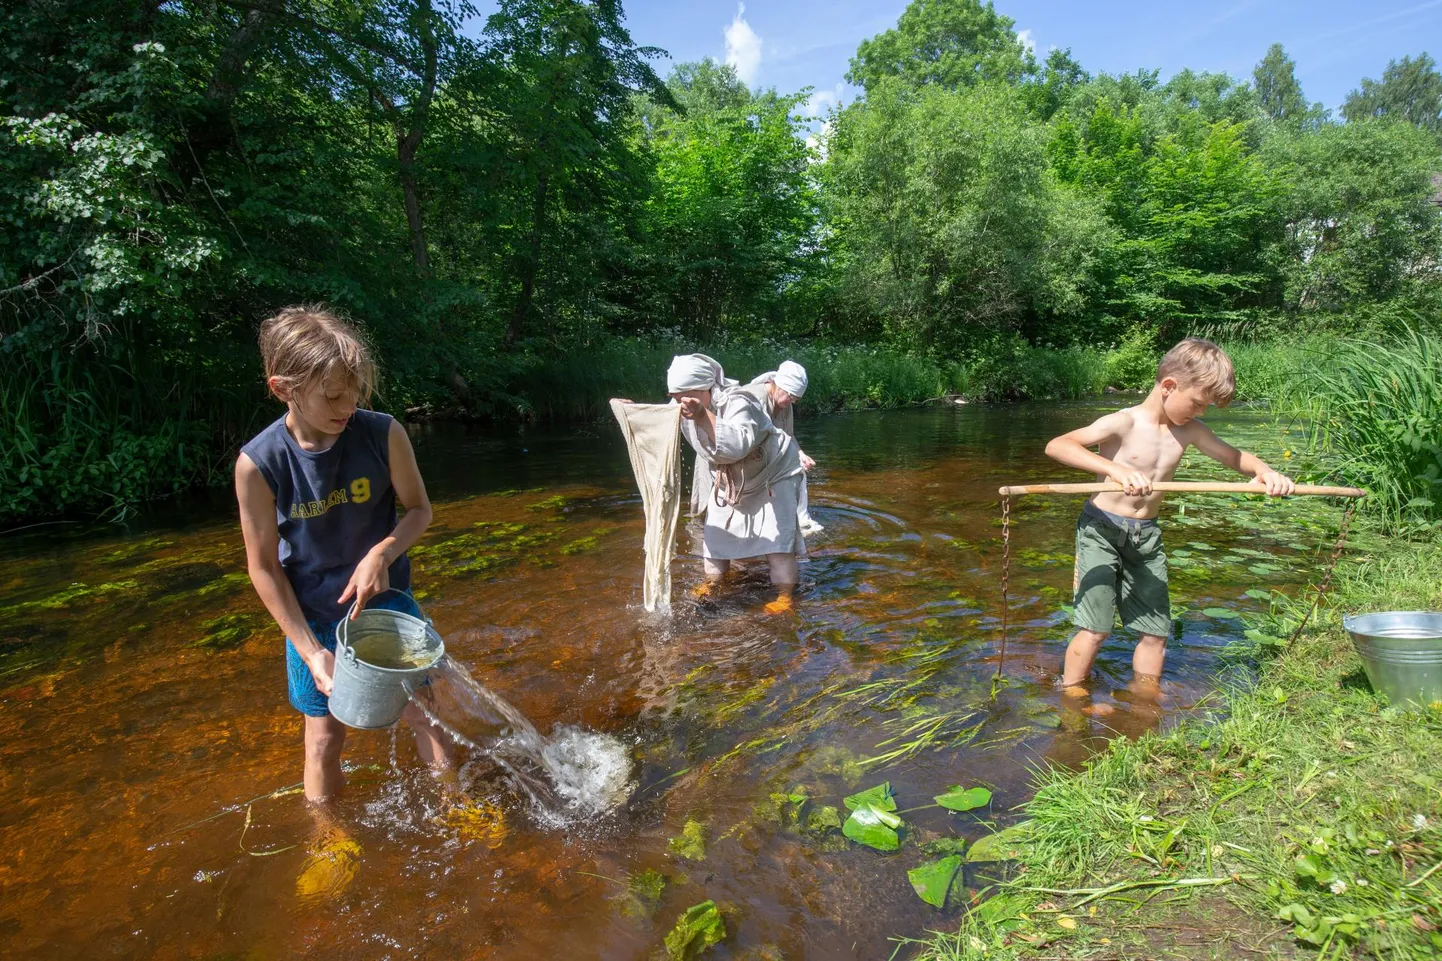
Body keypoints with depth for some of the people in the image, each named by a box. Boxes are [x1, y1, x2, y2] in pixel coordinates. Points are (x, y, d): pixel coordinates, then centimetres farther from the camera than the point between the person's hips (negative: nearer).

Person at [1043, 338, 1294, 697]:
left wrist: (1264, 471, -8)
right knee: (1095, 628, -8)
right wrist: (1114, 468, -43)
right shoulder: (1124, 423, -16)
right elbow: (1056, 445, -30)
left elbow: (1234, 457, 16)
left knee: (1156, 631, 10)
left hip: (1147, 537, 7)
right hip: (1102, 529, -6)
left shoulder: (1190, 431, 3)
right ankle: (1071, 697, 10)